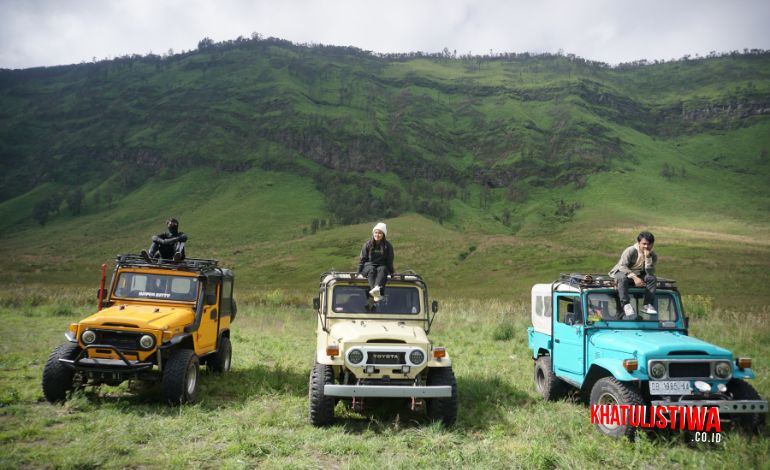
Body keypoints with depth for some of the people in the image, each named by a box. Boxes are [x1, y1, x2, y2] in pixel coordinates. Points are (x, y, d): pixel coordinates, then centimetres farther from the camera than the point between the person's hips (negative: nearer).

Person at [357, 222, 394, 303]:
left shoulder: (388, 246, 5)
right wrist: (359, 271, -4)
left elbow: (389, 261, 9)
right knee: (371, 270, -35)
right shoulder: (368, 244, 3)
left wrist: (391, 271, 2)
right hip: (368, 266, 0)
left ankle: (377, 288, -63)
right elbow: (362, 259, 4)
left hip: (382, 266, 0)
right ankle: (376, 294, -56)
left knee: (382, 269, -35)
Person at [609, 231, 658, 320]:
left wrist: (648, 257, -28)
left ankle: (647, 305, -20)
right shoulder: (630, 251, -19)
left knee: (652, 278, -22)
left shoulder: (653, 255, -6)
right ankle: (626, 304, -41)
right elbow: (622, 266, -24)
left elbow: (650, 273, -16)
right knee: (622, 278, -38)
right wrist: (634, 277, -36)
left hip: (639, 274, 4)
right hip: (622, 272, -4)